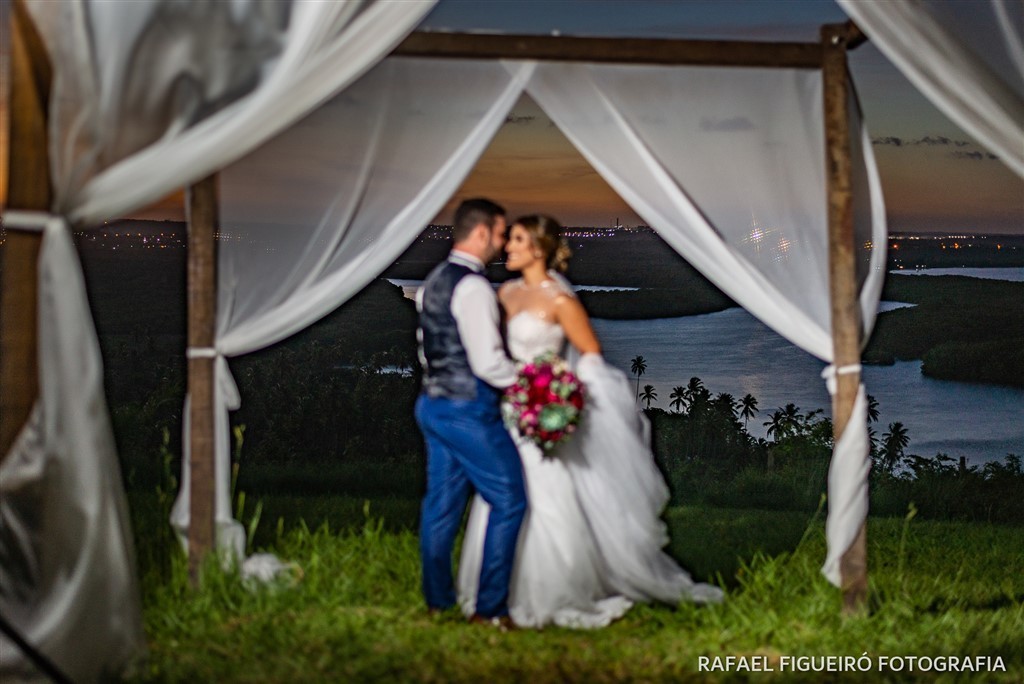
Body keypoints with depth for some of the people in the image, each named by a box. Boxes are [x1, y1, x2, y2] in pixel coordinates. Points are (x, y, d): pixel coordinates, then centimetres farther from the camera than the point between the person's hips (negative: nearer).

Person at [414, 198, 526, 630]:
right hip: (469, 410, -9)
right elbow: (488, 362, -22)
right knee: (509, 500, -1)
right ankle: (490, 607, 1)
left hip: (433, 403, 9)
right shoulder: (472, 286, -18)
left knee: (442, 502, 15)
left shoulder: (434, 281, 12)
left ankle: (437, 599, 24)